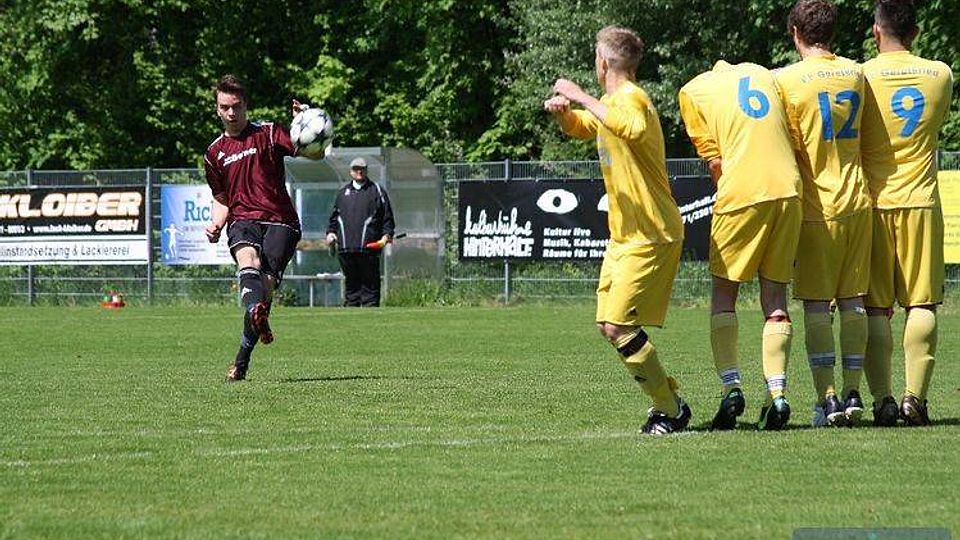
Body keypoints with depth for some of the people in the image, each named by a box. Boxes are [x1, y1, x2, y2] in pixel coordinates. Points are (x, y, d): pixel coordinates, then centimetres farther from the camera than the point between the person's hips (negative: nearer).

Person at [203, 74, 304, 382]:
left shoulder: (268, 134, 7)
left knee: (266, 284, -18)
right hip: (242, 221, 2)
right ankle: (256, 313, -64)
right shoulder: (215, 154, 20)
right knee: (248, 260, -33)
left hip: (280, 221, -2)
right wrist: (216, 224, 10)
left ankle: (242, 361, -7)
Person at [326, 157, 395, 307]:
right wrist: (331, 232, 11)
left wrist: (387, 234, -7)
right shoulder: (343, 192, 19)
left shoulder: (376, 191, 8)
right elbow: (335, 216, 26)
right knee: (351, 283, 7)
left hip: (368, 246, -4)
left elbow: (387, 217, 5)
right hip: (346, 247, 4)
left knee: (370, 283, -5)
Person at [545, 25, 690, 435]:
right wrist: (561, 111, 10)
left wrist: (581, 97, -33)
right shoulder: (609, 103, 15)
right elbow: (578, 128, 34)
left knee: (619, 327, -15)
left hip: (651, 236, -10)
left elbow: (632, 129, -41)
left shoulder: (631, 98, -16)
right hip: (624, 234, 10)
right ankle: (666, 399, 20)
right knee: (608, 324, 11)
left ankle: (670, 410, -5)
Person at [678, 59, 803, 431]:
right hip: (788, 188, 4)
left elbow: (715, 162, 3)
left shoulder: (692, 92, 9)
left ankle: (731, 386, -6)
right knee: (775, 296, 9)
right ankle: (777, 392, -3)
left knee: (724, 294, 9)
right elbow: (794, 137, 17)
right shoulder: (760, 73, 21)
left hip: (741, 192, -4)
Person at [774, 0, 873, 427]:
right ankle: (852, 392, 5)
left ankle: (826, 397, -6)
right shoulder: (855, 74, 7)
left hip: (816, 204, -4)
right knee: (853, 301, 7)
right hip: (857, 199, 4)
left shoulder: (786, 80, -9)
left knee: (816, 305, -1)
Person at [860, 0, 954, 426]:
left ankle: (882, 399, -4)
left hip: (873, 202, -1)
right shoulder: (940, 75, 3)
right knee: (922, 302, 2)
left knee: (875, 307, 2)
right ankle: (915, 396, -6)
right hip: (921, 200, 1)